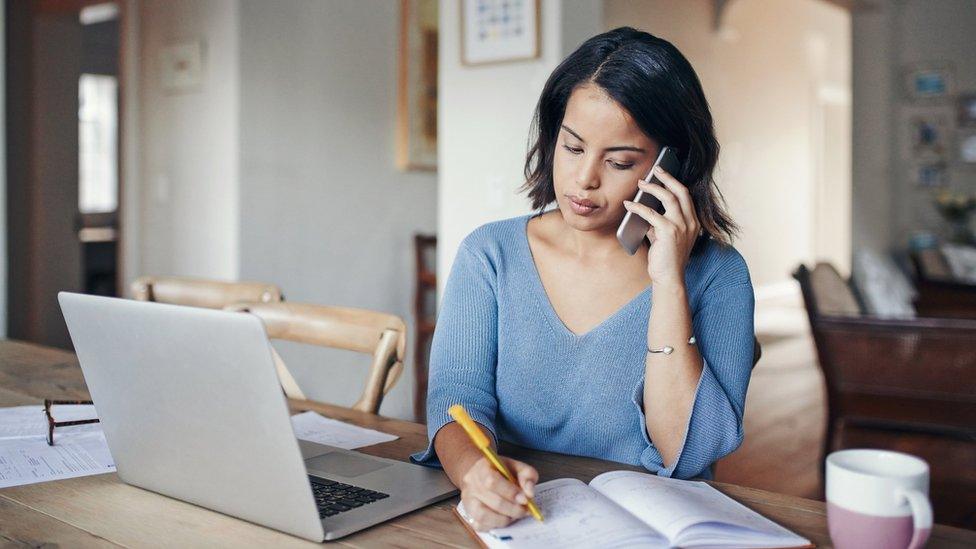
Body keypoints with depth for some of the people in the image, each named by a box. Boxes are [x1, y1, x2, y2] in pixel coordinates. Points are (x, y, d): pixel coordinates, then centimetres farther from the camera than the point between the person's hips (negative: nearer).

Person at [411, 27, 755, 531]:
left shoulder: (715, 274, -4)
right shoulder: (490, 253, 1)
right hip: (510, 523, 2)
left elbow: (687, 458, -12)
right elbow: (457, 396, -8)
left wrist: (669, 283, -17)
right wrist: (473, 469, -28)